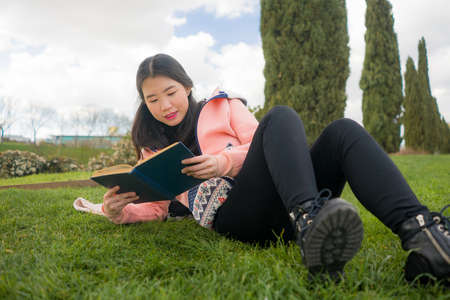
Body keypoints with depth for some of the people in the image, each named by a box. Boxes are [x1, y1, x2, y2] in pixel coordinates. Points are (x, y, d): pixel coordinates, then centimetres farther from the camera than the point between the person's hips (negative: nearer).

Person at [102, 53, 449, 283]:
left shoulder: (223, 106, 21)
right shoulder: (153, 149, 23)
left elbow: (262, 149, 10)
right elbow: (156, 207, 19)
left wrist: (226, 162, -10)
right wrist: (120, 212, -2)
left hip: (283, 207, 3)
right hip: (232, 216, -2)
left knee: (342, 131, -21)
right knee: (279, 117, -24)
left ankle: (418, 229, -40)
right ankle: (310, 223, -51)